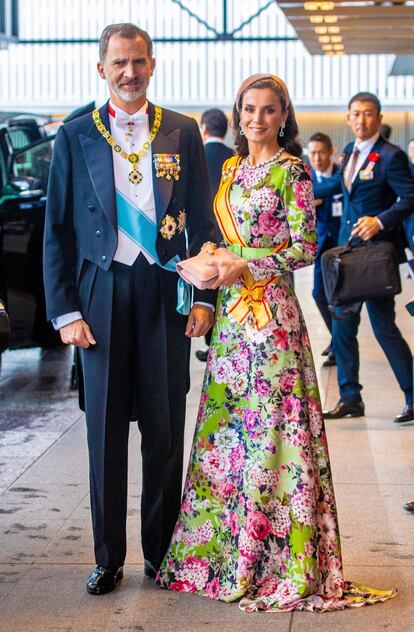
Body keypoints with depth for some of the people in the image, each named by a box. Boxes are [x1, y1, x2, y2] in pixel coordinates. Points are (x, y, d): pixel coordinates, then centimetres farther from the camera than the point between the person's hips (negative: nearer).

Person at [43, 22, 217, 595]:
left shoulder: (182, 133, 7)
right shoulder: (76, 137, 4)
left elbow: (202, 221, 9)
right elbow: (58, 231, 3)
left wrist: (204, 296, 1)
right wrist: (65, 311, -4)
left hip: (165, 293, 1)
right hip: (102, 294, 0)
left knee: (165, 429, 6)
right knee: (106, 430, 4)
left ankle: (162, 551, 18)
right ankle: (108, 558, 14)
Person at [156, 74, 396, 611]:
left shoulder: (291, 171, -6)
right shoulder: (232, 168, 15)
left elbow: (305, 249, -10)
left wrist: (245, 264, -15)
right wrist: (212, 263, 0)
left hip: (270, 310, -7)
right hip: (232, 311, 7)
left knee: (269, 422, -4)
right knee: (224, 421, 9)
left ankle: (275, 557, 6)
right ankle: (224, 546, 19)